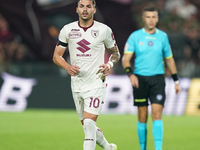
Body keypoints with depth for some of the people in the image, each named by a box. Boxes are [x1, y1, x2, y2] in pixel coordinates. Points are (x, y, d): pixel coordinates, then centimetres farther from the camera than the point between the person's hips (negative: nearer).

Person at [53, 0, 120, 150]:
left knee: (89, 123, -18)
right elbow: (56, 56, 7)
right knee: (86, 125, 14)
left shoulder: (104, 30, -2)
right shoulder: (67, 30, 2)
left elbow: (115, 53, 11)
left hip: (96, 83, -4)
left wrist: (110, 64, -11)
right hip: (77, 85, 4)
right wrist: (67, 66, -14)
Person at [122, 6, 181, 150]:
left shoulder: (163, 36, 6)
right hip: (140, 79, 0)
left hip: (157, 79, 0)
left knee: (157, 114, -12)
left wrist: (176, 80, 15)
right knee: (142, 117, 3)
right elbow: (126, 58, -5)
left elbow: (169, 59, 16)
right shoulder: (135, 36, 0)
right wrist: (130, 74, -23)